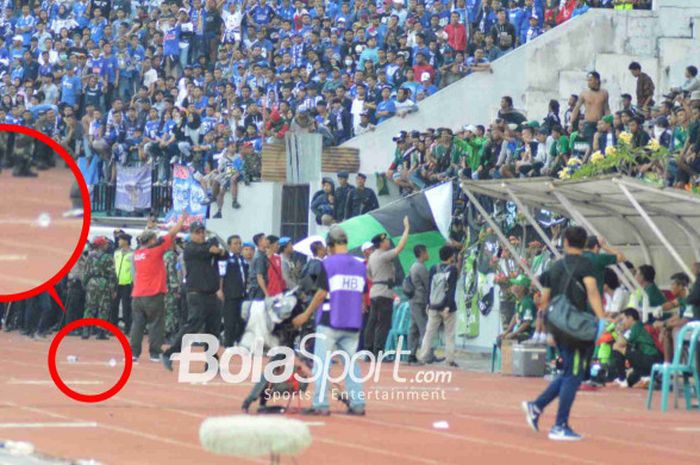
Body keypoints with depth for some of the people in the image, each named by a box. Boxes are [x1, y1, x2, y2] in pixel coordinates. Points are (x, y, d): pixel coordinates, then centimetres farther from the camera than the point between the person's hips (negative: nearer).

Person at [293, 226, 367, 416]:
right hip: (353, 323, 5)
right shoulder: (360, 266, 6)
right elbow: (362, 295, 10)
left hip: (330, 321, -5)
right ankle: (357, 403, 7)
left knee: (322, 363, -1)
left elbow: (322, 293, -10)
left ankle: (320, 404, -6)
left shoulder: (328, 263, -9)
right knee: (351, 362, 12)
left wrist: (306, 315, -1)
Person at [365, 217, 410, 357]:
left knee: (372, 322, 9)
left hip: (374, 292, 9)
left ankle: (369, 351, 10)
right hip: (384, 293, -9)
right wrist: (407, 229, -15)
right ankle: (378, 352, -13)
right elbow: (400, 247, -20)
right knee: (383, 324, -9)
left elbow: (368, 273, 27)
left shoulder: (372, 257, 15)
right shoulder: (383, 256, -13)